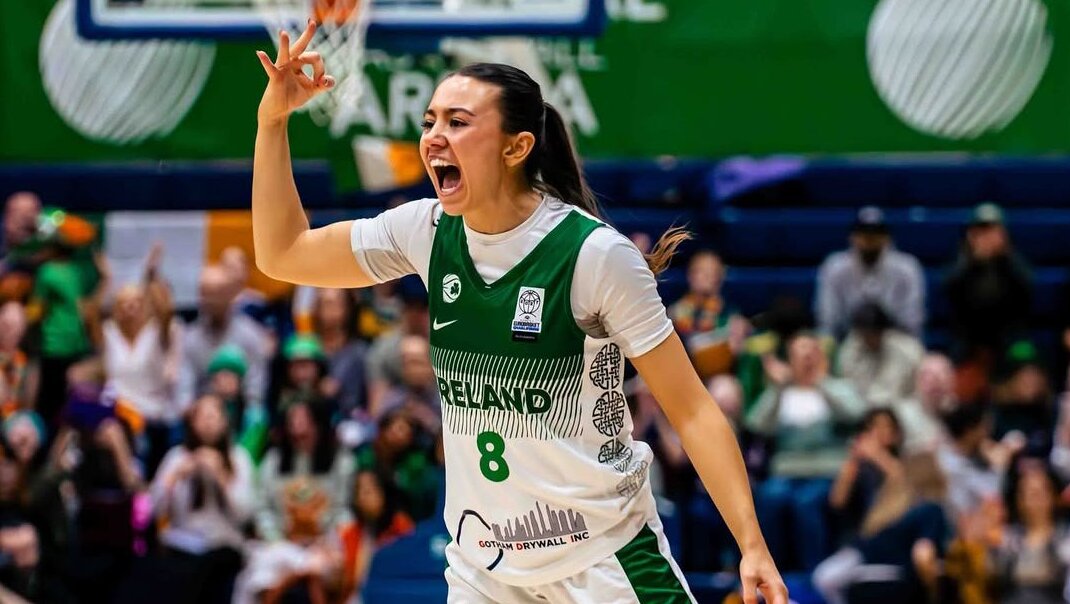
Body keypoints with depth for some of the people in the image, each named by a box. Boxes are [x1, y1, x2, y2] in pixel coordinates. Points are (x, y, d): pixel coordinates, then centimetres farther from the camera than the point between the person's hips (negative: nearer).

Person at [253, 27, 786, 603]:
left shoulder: (594, 253, -14)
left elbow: (690, 411, -12)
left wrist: (752, 545, -20)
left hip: (604, 556, -5)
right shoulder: (428, 232, 1)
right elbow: (282, 255, 12)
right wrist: (273, 118, 1)